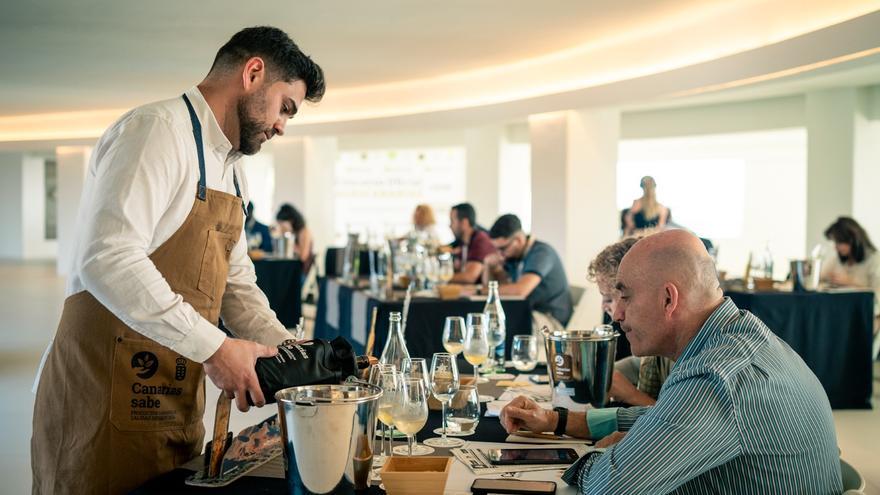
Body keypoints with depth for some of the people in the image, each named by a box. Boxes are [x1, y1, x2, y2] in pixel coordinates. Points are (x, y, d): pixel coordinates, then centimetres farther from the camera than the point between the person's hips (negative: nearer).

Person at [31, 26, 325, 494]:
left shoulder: (230, 170, 17)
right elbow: (107, 259, -26)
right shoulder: (158, 128, -13)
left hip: (178, 401, 9)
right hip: (107, 401, -9)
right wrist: (213, 347, -24)